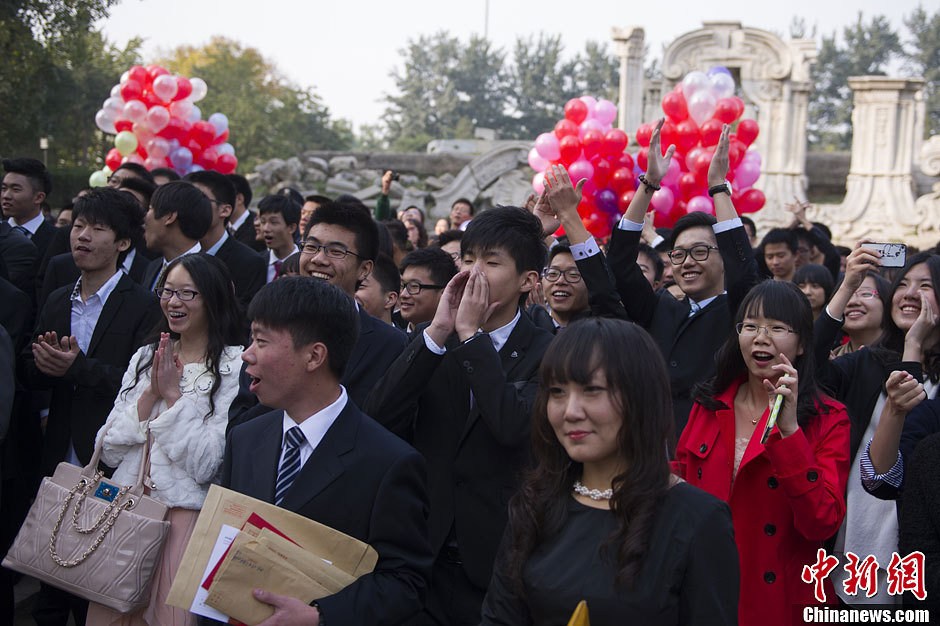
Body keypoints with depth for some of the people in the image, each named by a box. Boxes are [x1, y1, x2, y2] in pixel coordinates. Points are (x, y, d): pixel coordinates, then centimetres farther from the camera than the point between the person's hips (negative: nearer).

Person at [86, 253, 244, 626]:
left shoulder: (235, 368, -9)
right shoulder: (144, 358, 10)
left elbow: (208, 467, -15)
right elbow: (108, 451, 4)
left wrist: (174, 395, -14)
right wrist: (150, 393, -8)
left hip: (184, 519, -5)